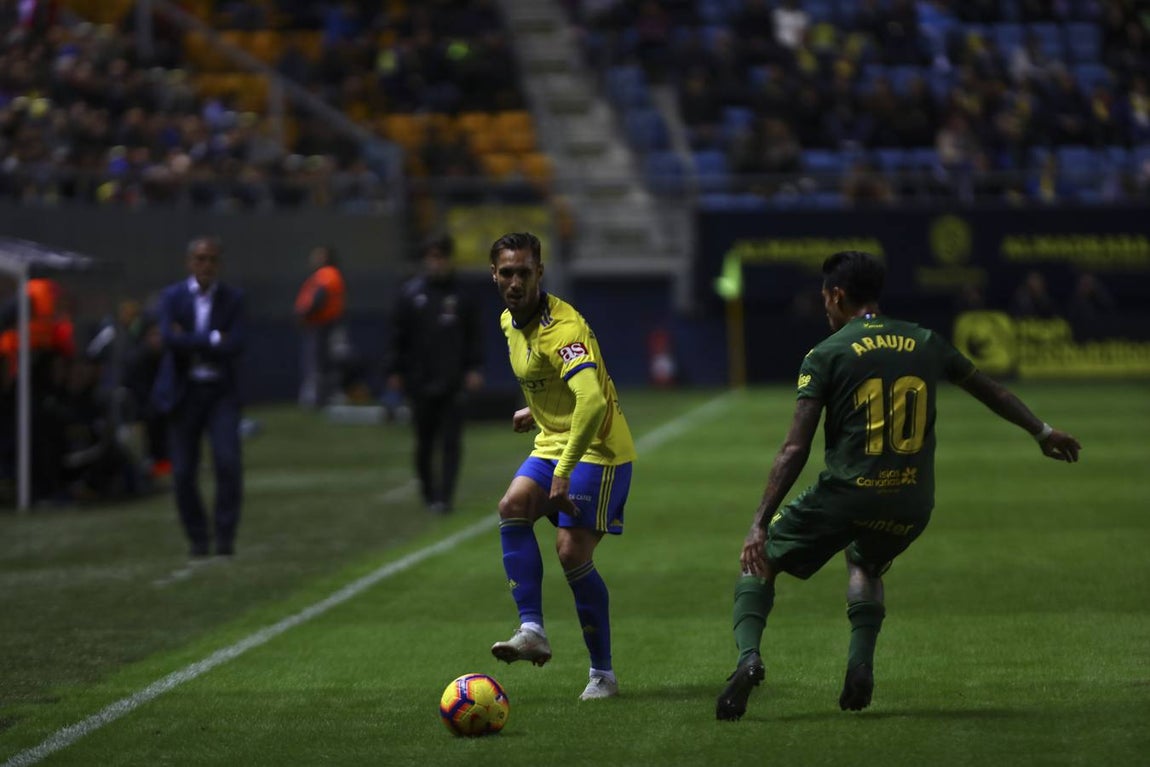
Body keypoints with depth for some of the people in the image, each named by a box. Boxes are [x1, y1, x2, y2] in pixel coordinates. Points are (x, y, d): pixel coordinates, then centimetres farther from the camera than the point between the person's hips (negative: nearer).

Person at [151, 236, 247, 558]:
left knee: (228, 461, -17)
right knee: (184, 472, 1)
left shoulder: (233, 298, 2)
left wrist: (190, 342, -12)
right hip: (184, 392, 0)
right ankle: (198, 537, 17)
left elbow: (236, 345, -11)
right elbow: (170, 339, -15)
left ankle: (225, 534, -6)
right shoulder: (172, 297, 2)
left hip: (222, 391, 0)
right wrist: (212, 340, -13)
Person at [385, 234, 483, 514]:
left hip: (454, 383, 0)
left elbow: (473, 336, 9)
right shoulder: (411, 294, 3)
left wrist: (474, 368, -1)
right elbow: (398, 336, 5)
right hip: (421, 382, 0)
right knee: (425, 443, 9)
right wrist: (394, 372, 1)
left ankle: (444, 498, -7)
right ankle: (429, 493, 24)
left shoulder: (461, 295, 5)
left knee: (451, 442, -6)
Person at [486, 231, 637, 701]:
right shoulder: (510, 322, 6)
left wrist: (563, 474, -40)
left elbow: (592, 401, -37)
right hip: (553, 444, 8)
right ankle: (532, 630, -23)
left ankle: (602, 673, 0)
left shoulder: (563, 328, -24)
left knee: (572, 553, -14)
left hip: (598, 449, -8)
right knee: (513, 507, -20)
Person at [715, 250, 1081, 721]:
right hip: (911, 506, 4)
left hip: (845, 496, -4)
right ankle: (861, 664, 13)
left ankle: (749, 656, -10)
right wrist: (1042, 432, 42)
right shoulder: (925, 344, 10)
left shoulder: (825, 355, -2)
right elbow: (990, 391, 26)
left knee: (759, 559, 15)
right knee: (865, 563, 35)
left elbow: (795, 450, -9)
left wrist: (760, 524, -10)